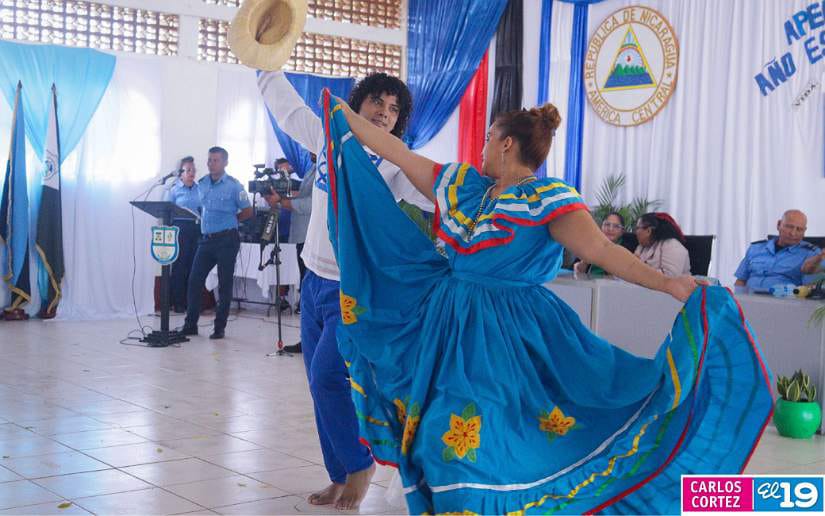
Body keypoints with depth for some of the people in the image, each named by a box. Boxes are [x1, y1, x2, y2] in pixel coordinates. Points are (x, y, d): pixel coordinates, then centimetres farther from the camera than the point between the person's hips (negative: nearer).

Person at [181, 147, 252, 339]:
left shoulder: (234, 185, -6)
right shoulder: (202, 184, 9)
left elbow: (247, 211, -1)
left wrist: (228, 221, 0)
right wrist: (206, 221, 8)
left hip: (227, 239, -5)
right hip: (206, 238, 5)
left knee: (225, 284, 2)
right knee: (194, 280, 1)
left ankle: (219, 327, 9)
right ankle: (190, 324, 10)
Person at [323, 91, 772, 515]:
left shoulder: (547, 198, -11)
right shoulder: (464, 183, 9)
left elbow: (601, 249, -21)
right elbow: (398, 153, 16)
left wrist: (667, 283, -33)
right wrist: (345, 114, 21)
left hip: (512, 334, -6)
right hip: (453, 328, 6)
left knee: (485, 439, -7)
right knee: (445, 433, 11)